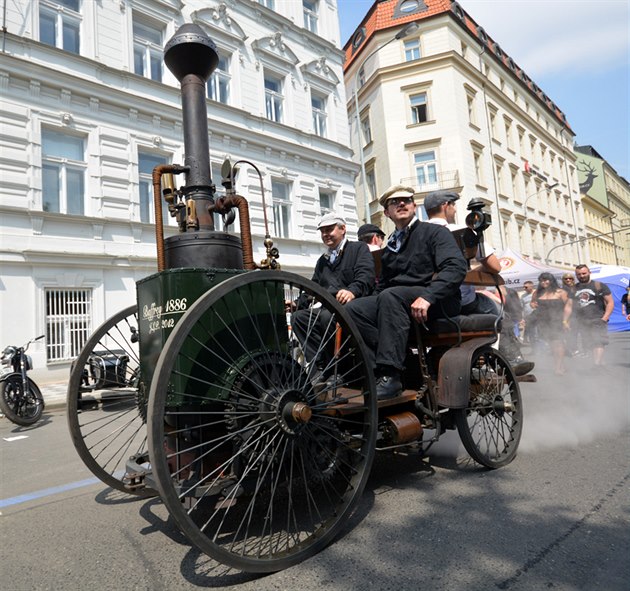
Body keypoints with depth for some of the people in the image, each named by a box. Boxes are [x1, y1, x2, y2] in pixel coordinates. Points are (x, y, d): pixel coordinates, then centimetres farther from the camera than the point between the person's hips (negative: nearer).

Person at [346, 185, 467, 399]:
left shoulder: (435, 232, 5)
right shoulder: (390, 247, 23)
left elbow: (457, 266, -12)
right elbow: (382, 286, 24)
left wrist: (427, 296, -27)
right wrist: (374, 306, 2)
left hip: (438, 301, -6)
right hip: (395, 300, 6)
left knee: (390, 296, -35)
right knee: (353, 308, -18)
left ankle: (390, 374, -35)